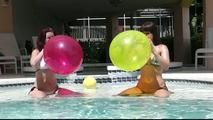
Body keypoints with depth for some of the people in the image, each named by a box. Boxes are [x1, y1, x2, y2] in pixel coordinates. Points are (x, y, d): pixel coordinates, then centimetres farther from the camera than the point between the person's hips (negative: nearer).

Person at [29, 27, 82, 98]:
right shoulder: (37, 52, 0)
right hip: (39, 89, -4)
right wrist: (44, 50, -14)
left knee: (78, 96, -11)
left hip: (54, 89, 5)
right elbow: (33, 63, -22)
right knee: (41, 97, -38)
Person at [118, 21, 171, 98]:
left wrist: (154, 51, -23)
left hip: (158, 87, -3)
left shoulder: (162, 48, 0)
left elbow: (166, 67, -15)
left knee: (162, 96, -35)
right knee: (120, 96, -15)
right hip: (141, 87, 3)